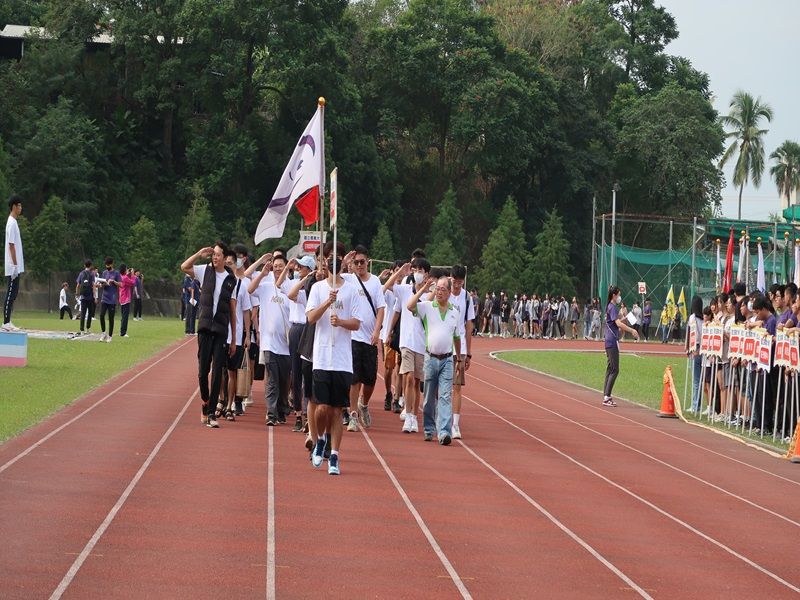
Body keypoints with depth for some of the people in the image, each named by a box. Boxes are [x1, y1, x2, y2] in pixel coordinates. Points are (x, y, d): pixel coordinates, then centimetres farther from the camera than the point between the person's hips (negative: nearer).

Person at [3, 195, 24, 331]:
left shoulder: (14, 222, 16)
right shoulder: (11, 223, -13)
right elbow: (11, 245, -18)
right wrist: (15, 264, -19)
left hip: (16, 267, 10)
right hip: (13, 267, -10)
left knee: (13, 294, 10)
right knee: (10, 294, -8)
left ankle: (8, 322, 13)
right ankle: (6, 323, -8)